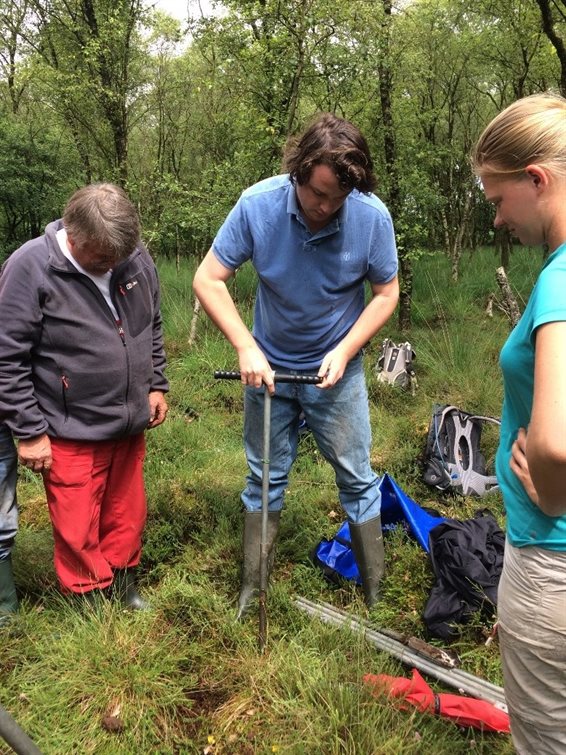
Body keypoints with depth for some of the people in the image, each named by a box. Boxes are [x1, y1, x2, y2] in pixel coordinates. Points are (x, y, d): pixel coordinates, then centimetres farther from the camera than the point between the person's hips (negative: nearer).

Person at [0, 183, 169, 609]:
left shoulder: (137, 258, -2)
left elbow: (153, 328, 14)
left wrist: (156, 385, 12)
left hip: (130, 425, 5)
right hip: (71, 434, -5)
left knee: (127, 515, 20)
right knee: (79, 531, 8)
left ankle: (123, 582, 43)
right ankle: (92, 600, 32)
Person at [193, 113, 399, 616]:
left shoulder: (373, 216, -19)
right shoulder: (258, 205, -20)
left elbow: (386, 293, -6)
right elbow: (208, 279, -14)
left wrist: (344, 352, -17)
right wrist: (246, 347, -23)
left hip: (337, 370, 0)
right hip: (269, 367, 1)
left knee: (356, 478, 8)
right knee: (265, 479, 13)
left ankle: (375, 591, 28)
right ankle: (252, 587, 30)